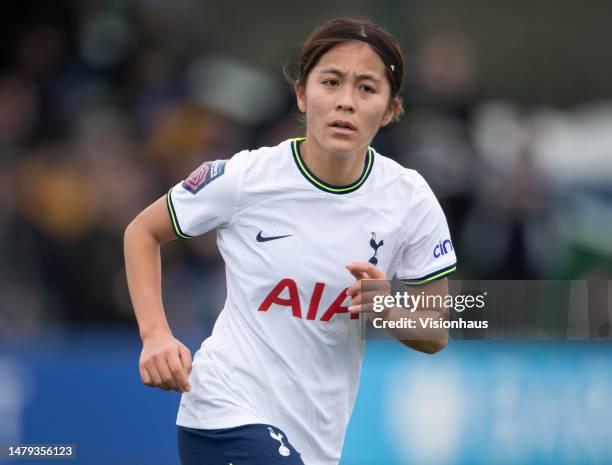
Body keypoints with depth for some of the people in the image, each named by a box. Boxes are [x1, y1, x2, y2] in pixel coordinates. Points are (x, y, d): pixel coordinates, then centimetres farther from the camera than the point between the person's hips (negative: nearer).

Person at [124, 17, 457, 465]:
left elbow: (436, 335, 4)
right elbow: (143, 231, 6)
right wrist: (155, 334, -9)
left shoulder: (409, 199, -4)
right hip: (229, 410, -4)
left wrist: (389, 309, -18)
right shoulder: (243, 178, -11)